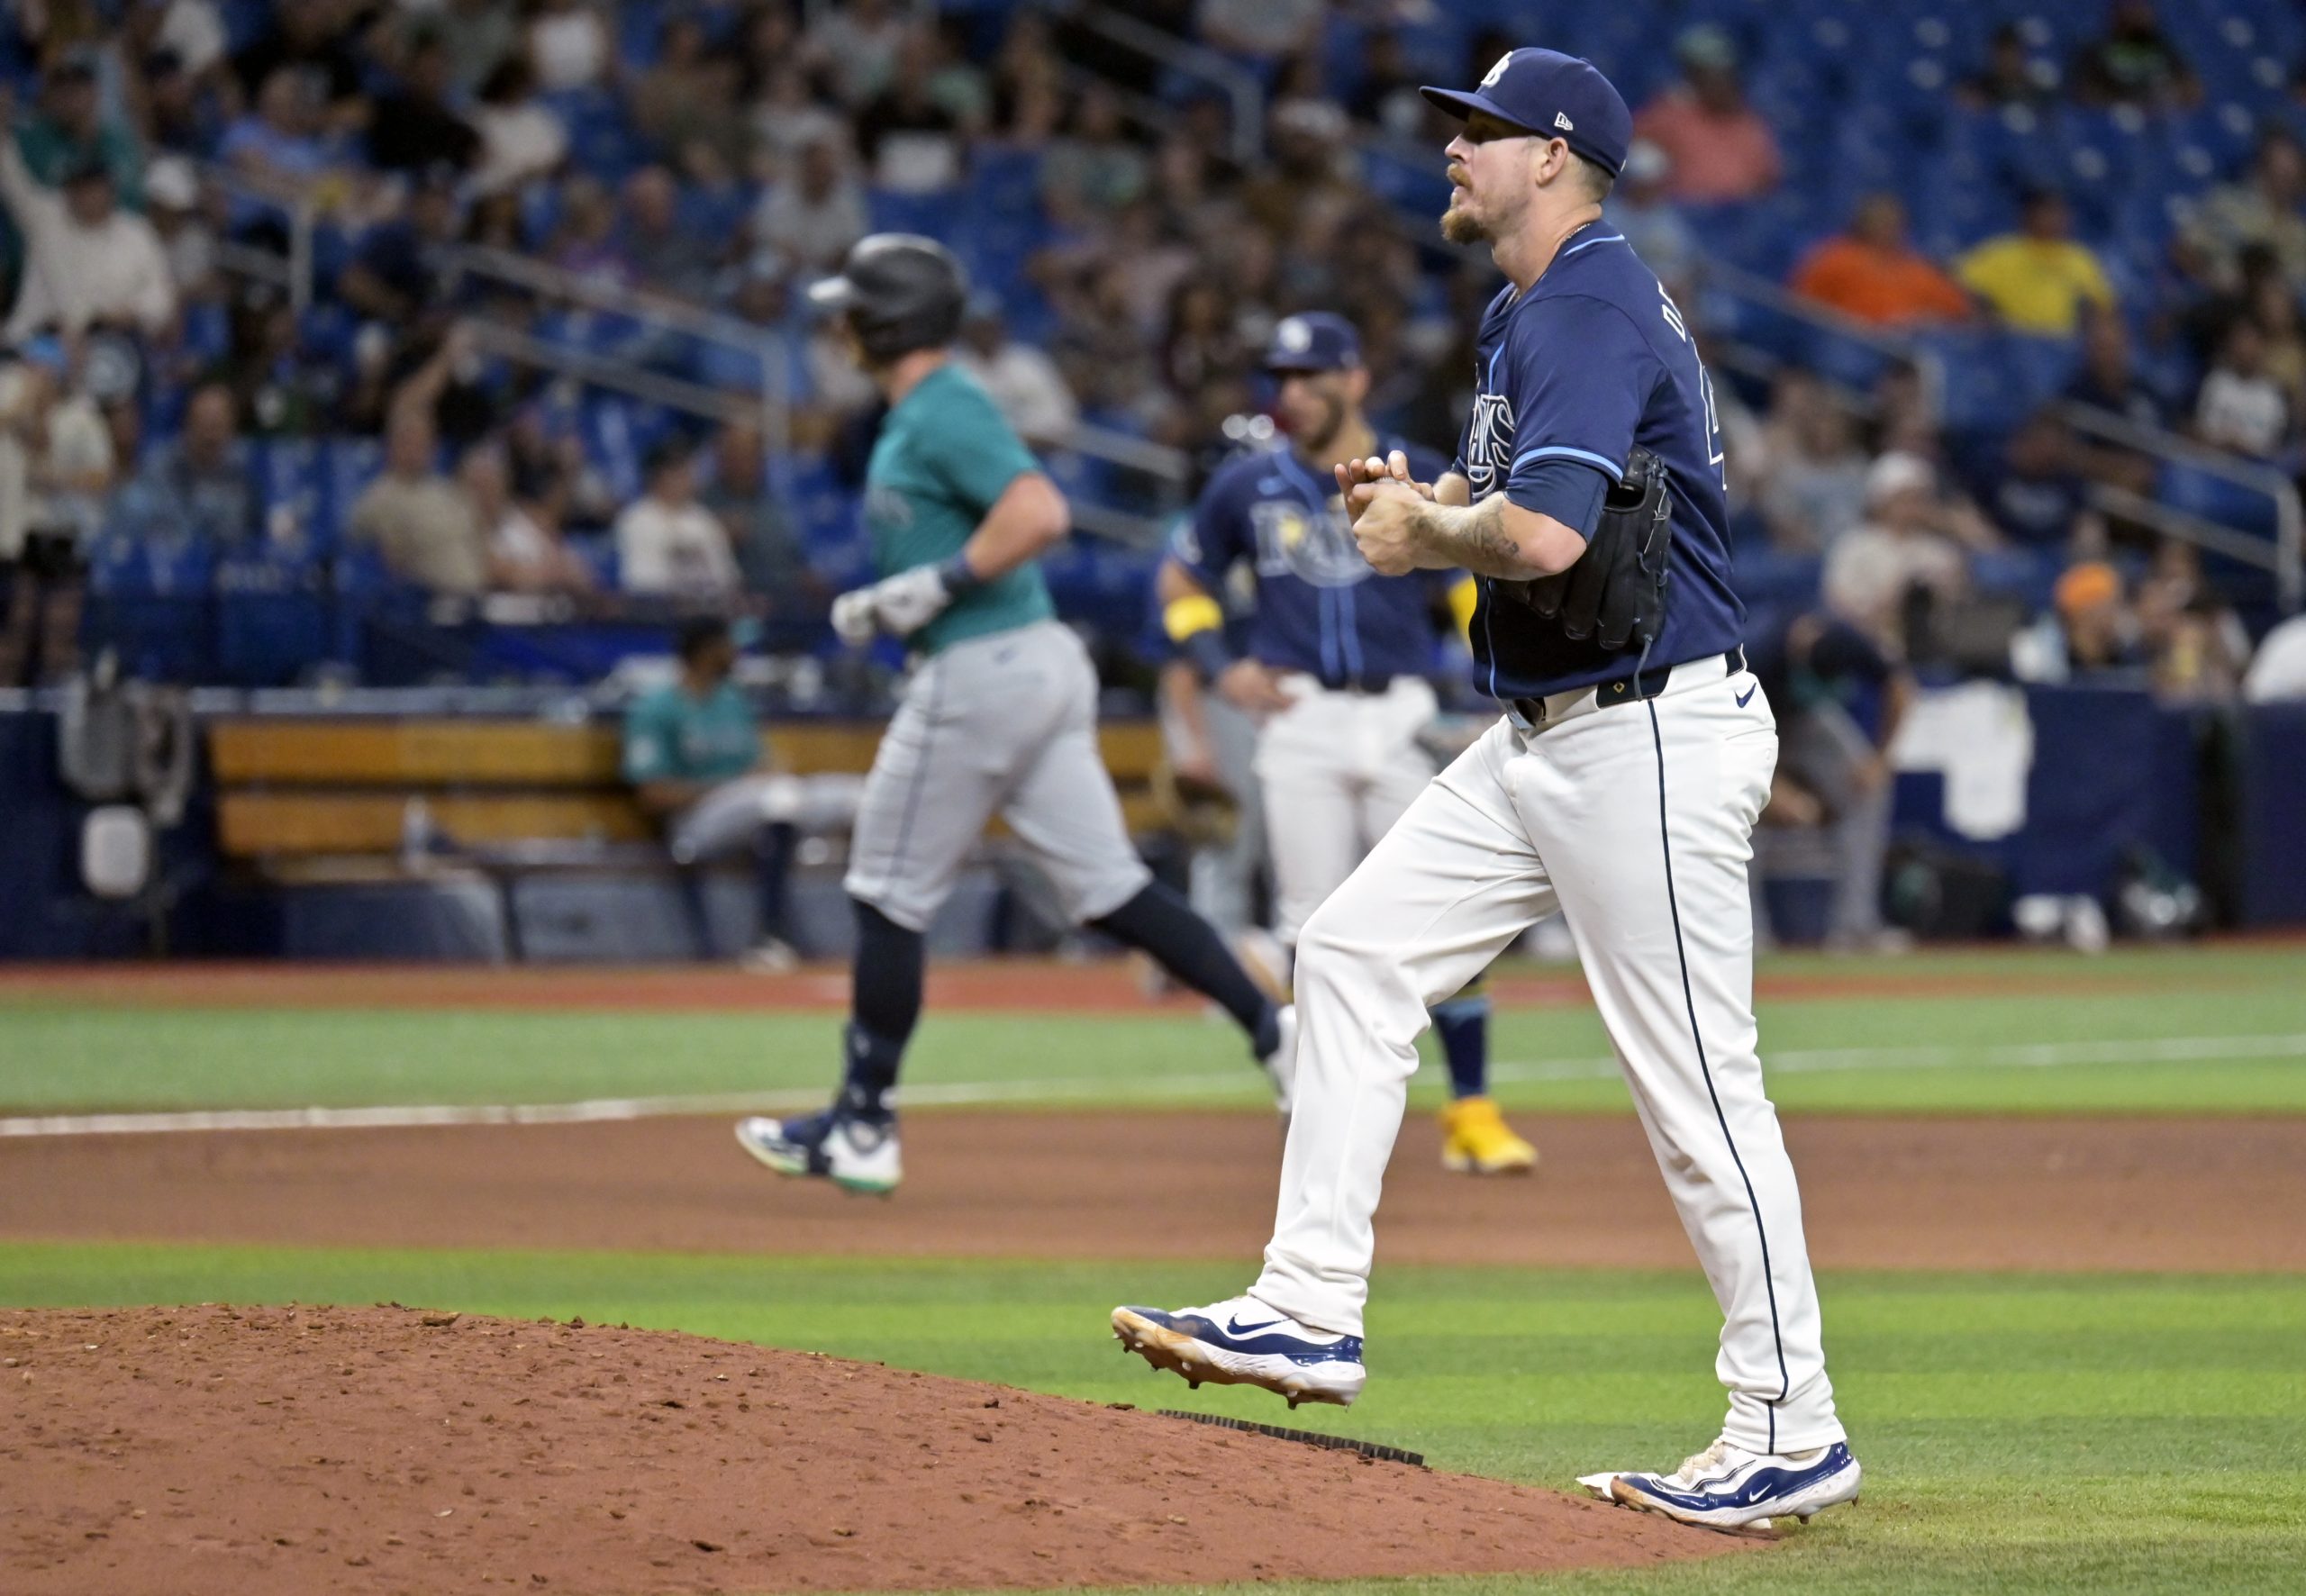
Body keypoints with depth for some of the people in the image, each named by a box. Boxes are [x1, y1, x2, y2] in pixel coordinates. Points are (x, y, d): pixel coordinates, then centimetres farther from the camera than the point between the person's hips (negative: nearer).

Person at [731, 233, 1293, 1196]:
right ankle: (1275, 1028, 0)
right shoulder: (914, 417, 18)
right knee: (1107, 889, 8)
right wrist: (880, 604, 12)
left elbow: (1039, 513, -26)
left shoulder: (942, 412, -14)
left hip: (981, 673, -10)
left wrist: (935, 585, -21)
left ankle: (862, 1127, 6)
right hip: (1041, 660, 10)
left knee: (890, 898, 0)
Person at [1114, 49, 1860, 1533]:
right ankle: (1311, 1312, 8)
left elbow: (1546, 535, -31)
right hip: (1545, 735, 11)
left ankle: (1790, 1432, 0)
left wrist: (1428, 534, -11)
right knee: (1355, 953, 7)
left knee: (1699, 1083, -6)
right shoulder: (1531, 312, 16)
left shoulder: (1595, 308, -17)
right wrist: (1432, 500, 7)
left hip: (1649, 733, -11)